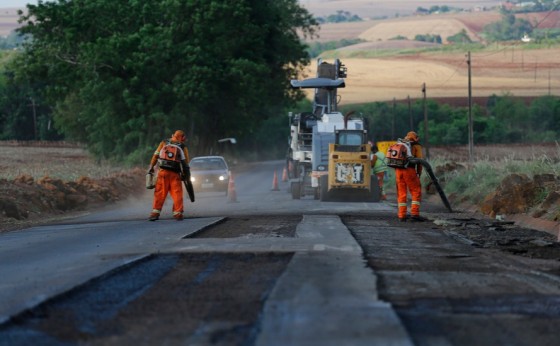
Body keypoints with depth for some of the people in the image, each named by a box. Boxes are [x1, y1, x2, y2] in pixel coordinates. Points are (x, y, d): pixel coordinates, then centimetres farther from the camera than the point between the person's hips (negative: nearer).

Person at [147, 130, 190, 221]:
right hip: (175, 174, -1)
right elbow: (186, 163, 6)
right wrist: (186, 175, 14)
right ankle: (178, 213, 2)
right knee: (177, 194, 7)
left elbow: (155, 156, 6)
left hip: (163, 172, 1)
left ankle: (155, 213, -8)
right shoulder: (183, 148, 6)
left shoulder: (163, 143, 9)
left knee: (159, 194, 1)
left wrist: (151, 168, 11)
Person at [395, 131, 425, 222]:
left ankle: (402, 216, 7)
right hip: (409, 170, -5)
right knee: (416, 192, 2)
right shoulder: (416, 146, 8)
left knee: (401, 193, 11)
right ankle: (414, 214, -8)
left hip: (398, 170, 5)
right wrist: (419, 174, 10)